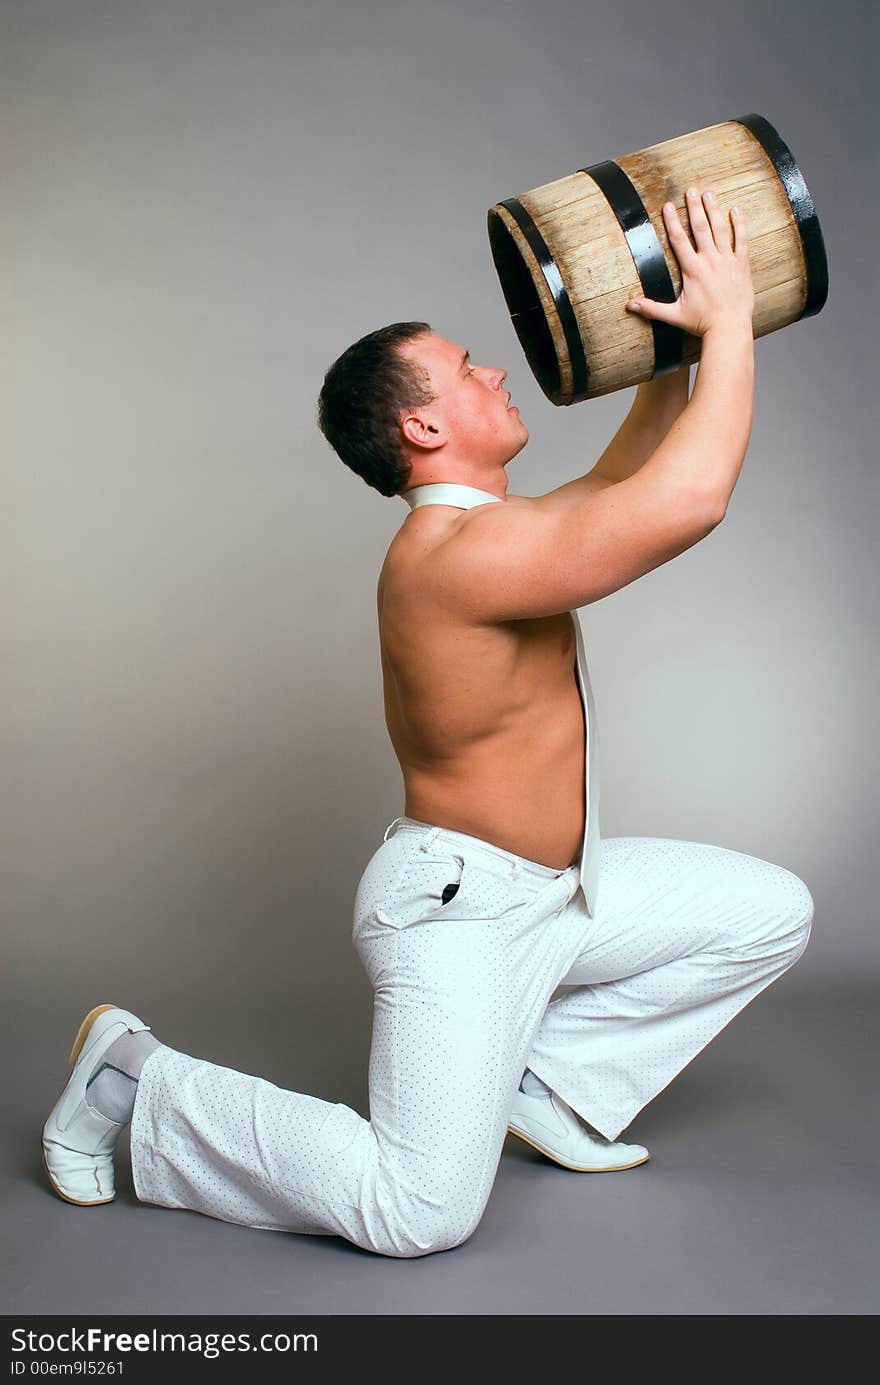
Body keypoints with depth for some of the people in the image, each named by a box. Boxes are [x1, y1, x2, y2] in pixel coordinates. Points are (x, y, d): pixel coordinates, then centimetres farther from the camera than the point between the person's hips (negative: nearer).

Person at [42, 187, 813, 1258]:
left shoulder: (484, 529, 7)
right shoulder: (455, 555, -26)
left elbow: (621, 484, 23)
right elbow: (689, 500, -34)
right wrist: (727, 319, -21)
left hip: (549, 888, 10)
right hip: (456, 907, -10)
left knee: (770, 912, 14)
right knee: (421, 1213, -16)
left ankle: (545, 1086, 17)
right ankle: (137, 1082, 3)